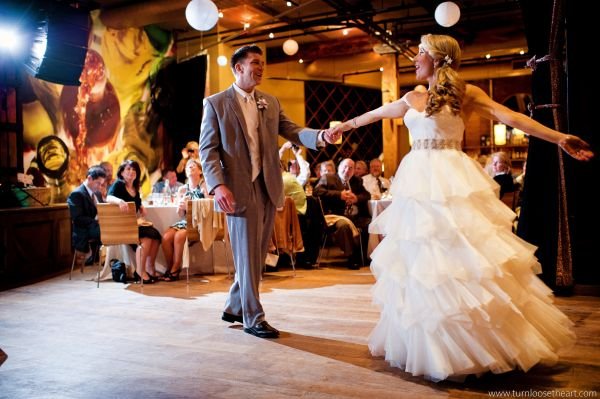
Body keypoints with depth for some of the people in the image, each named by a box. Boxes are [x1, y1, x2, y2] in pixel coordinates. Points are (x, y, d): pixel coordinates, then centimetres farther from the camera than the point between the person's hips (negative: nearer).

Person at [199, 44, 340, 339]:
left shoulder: (271, 102, 14)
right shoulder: (215, 103, 0)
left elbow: (292, 131, 3)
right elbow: (208, 150, -5)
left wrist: (321, 136, -17)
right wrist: (218, 186, -19)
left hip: (268, 189, 5)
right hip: (239, 190, -5)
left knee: (256, 256, 13)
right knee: (247, 256, 1)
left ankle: (234, 307, 31)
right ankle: (253, 318, 15)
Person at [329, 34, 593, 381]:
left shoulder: (466, 93, -1)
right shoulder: (412, 99, 14)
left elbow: (511, 117, -8)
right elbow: (377, 113, 27)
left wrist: (560, 138, -16)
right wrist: (345, 125, 38)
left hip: (452, 182, -5)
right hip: (420, 182, 5)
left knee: (458, 257, -6)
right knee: (421, 259, 5)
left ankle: (478, 346, 10)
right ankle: (433, 347, 18)